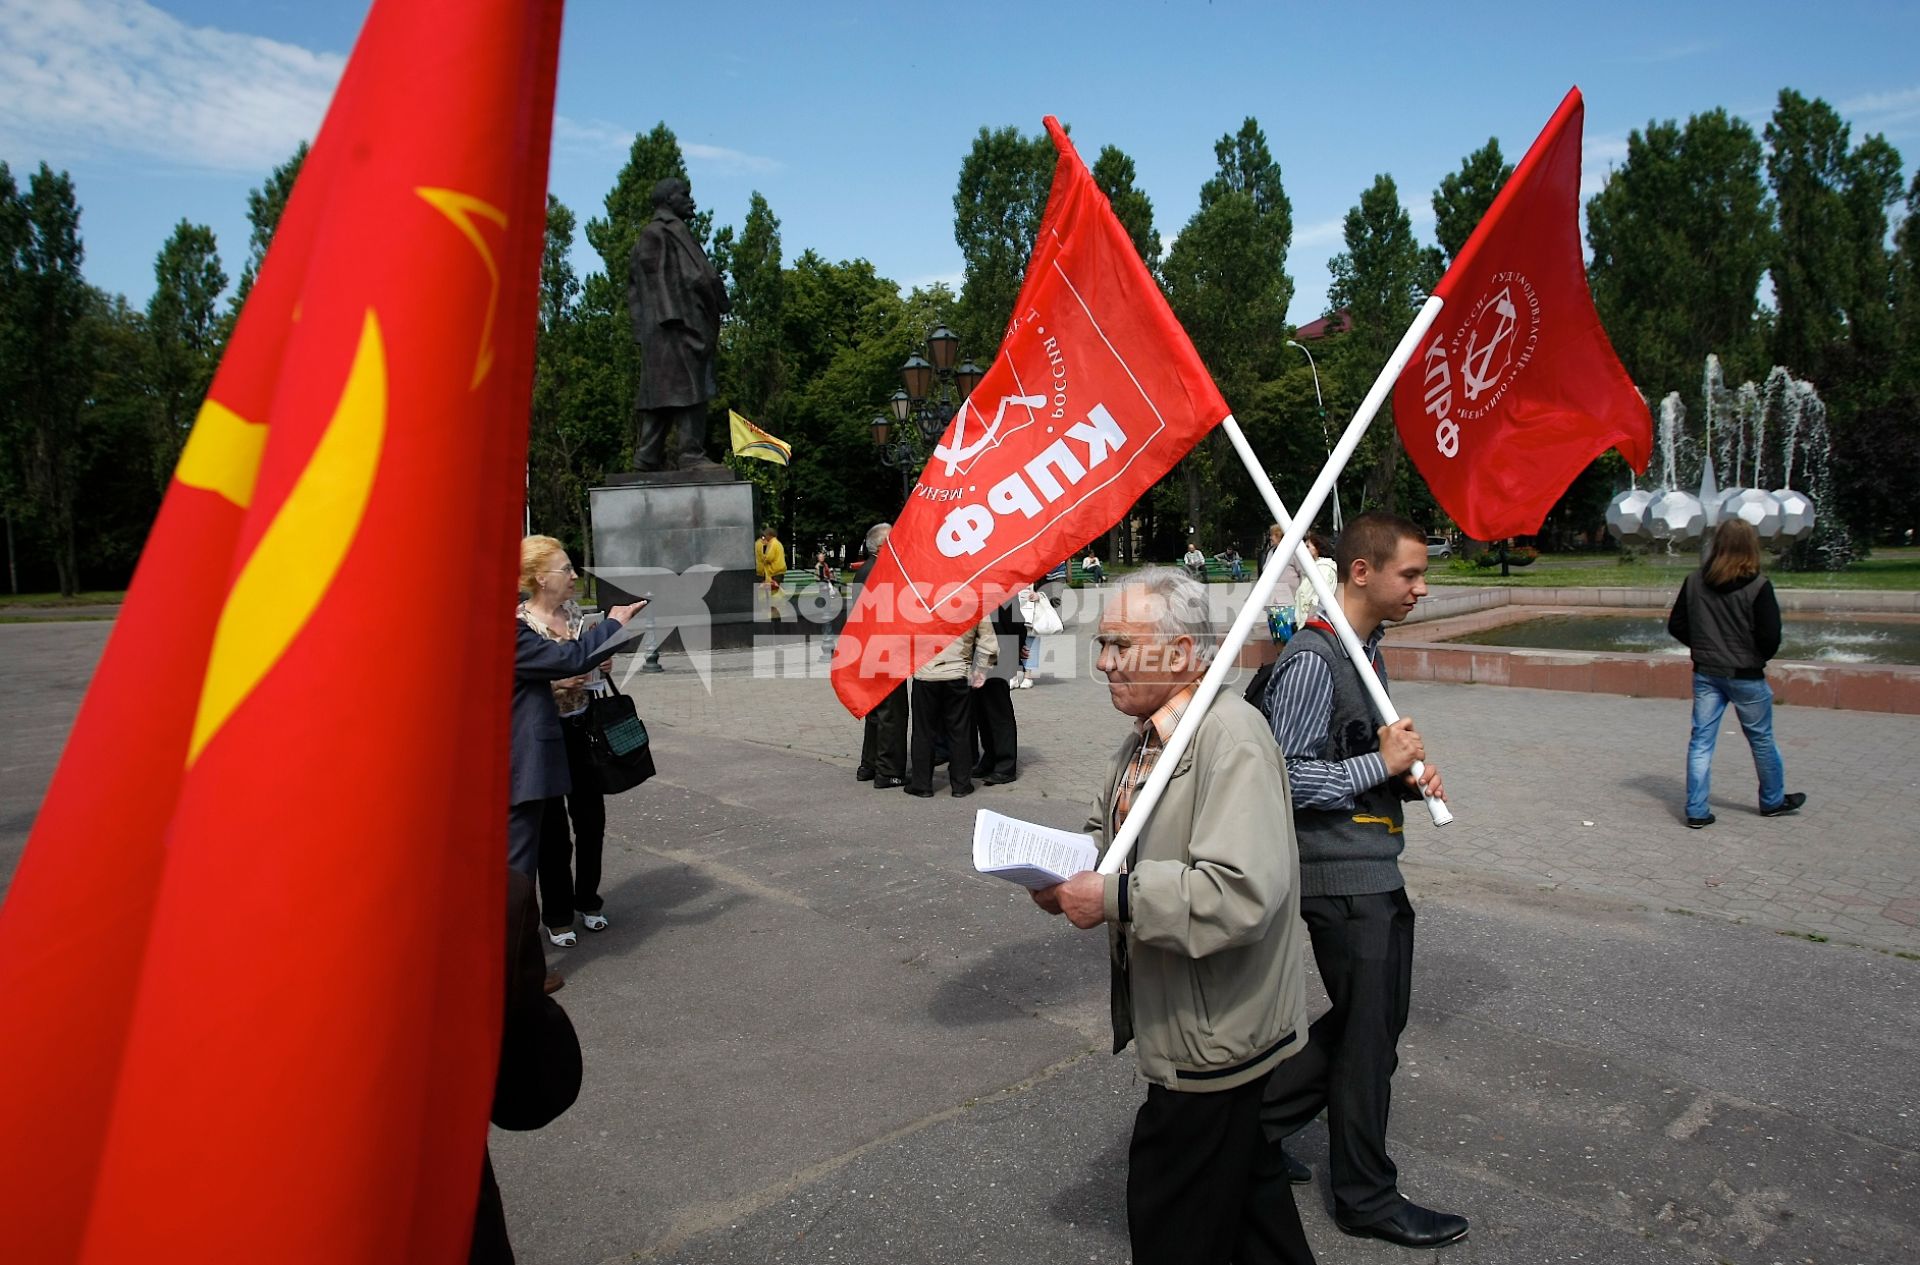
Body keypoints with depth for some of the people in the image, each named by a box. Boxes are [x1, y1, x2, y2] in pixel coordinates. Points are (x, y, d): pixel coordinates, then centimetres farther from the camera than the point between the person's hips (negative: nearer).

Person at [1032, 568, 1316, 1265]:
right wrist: (1068, 874, -2)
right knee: (1249, 1180, 26)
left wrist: (1114, 898, -28)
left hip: (1214, 1033, -9)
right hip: (1192, 1026, 9)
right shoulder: (1146, 737, 6)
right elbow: (1113, 834, 19)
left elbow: (1243, 892, -34)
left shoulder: (1229, 738, -25)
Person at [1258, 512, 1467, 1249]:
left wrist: (1408, 772, 3)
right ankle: (1367, 1199, 28)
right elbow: (1286, 775, -23)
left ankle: (1257, 1120, 34)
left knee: (1367, 1022, 21)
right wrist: (1382, 763, -18)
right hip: (1343, 877, -10)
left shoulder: (1365, 650, 10)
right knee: (1369, 1037, 7)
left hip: (1373, 869, 10)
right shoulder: (1312, 661, -20)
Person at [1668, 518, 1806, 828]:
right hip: (1746, 676, -3)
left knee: (1701, 740, 6)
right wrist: (1758, 658, 5)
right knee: (1761, 740, 16)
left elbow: (1676, 625, 2)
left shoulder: (1694, 581, -3)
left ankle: (1696, 811, 4)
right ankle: (1773, 801, 34)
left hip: (1705, 674, 3)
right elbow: (1770, 637, -15)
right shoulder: (1758, 586, -15)